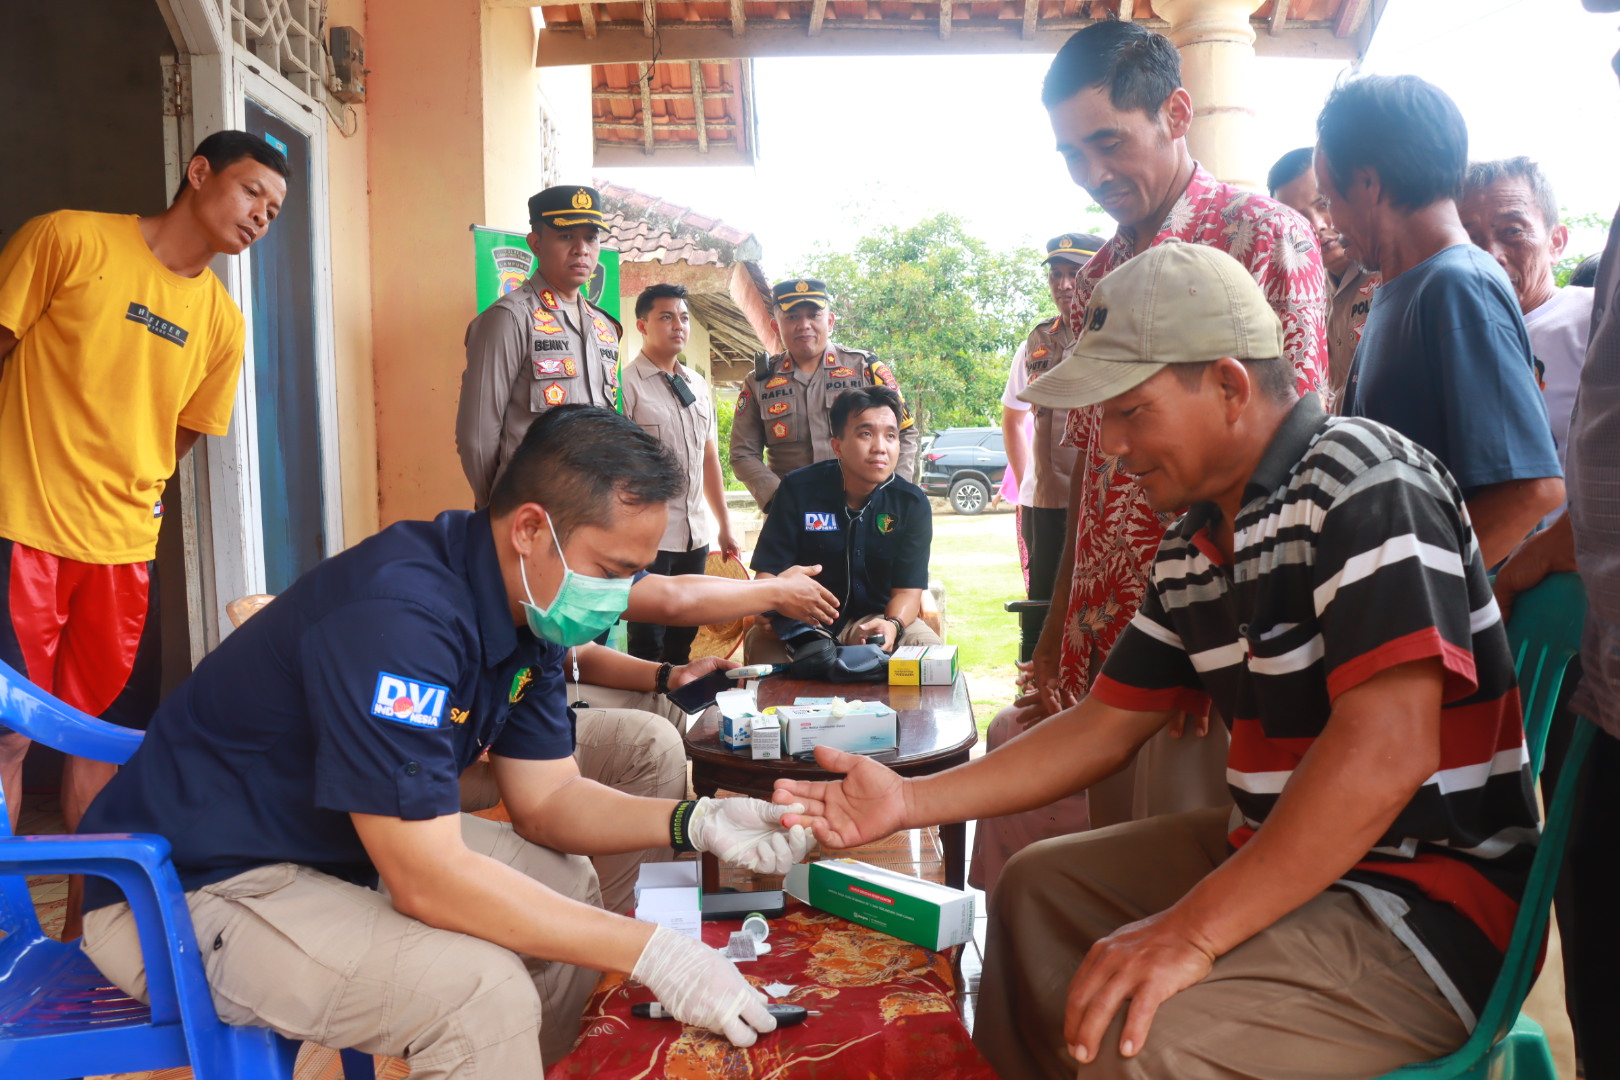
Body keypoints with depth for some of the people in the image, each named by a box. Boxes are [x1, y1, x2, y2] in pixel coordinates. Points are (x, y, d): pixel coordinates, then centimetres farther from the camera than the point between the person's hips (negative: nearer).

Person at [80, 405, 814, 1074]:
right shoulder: (397, 613, -31)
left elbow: (546, 798, 3)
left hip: (336, 849, 9)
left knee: (566, 880, 10)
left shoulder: (528, 607, -3)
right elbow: (427, 881, -32)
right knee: (479, 989, -27)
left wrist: (696, 822, -13)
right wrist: (653, 953, -30)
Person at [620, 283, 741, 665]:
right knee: (648, 644, 1)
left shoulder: (698, 385, 13)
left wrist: (725, 526, 17)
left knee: (683, 637, 13)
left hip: (695, 536, 6)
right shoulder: (627, 385, -8)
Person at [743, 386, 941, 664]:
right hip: (803, 620, -1)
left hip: (876, 617, 2)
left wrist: (893, 625, -33)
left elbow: (907, 590, -9)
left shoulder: (912, 503, -7)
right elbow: (768, 571, -9)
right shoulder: (798, 490, -9)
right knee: (761, 645, -32)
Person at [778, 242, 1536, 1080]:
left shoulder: (1364, 483, -19)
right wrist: (907, 802, 4)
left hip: (1431, 893, -9)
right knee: (1036, 889, 17)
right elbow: (1107, 725, 11)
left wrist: (1192, 932, -28)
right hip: (1278, 849, 9)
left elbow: (1386, 749, -29)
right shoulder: (1193, 545, 7)